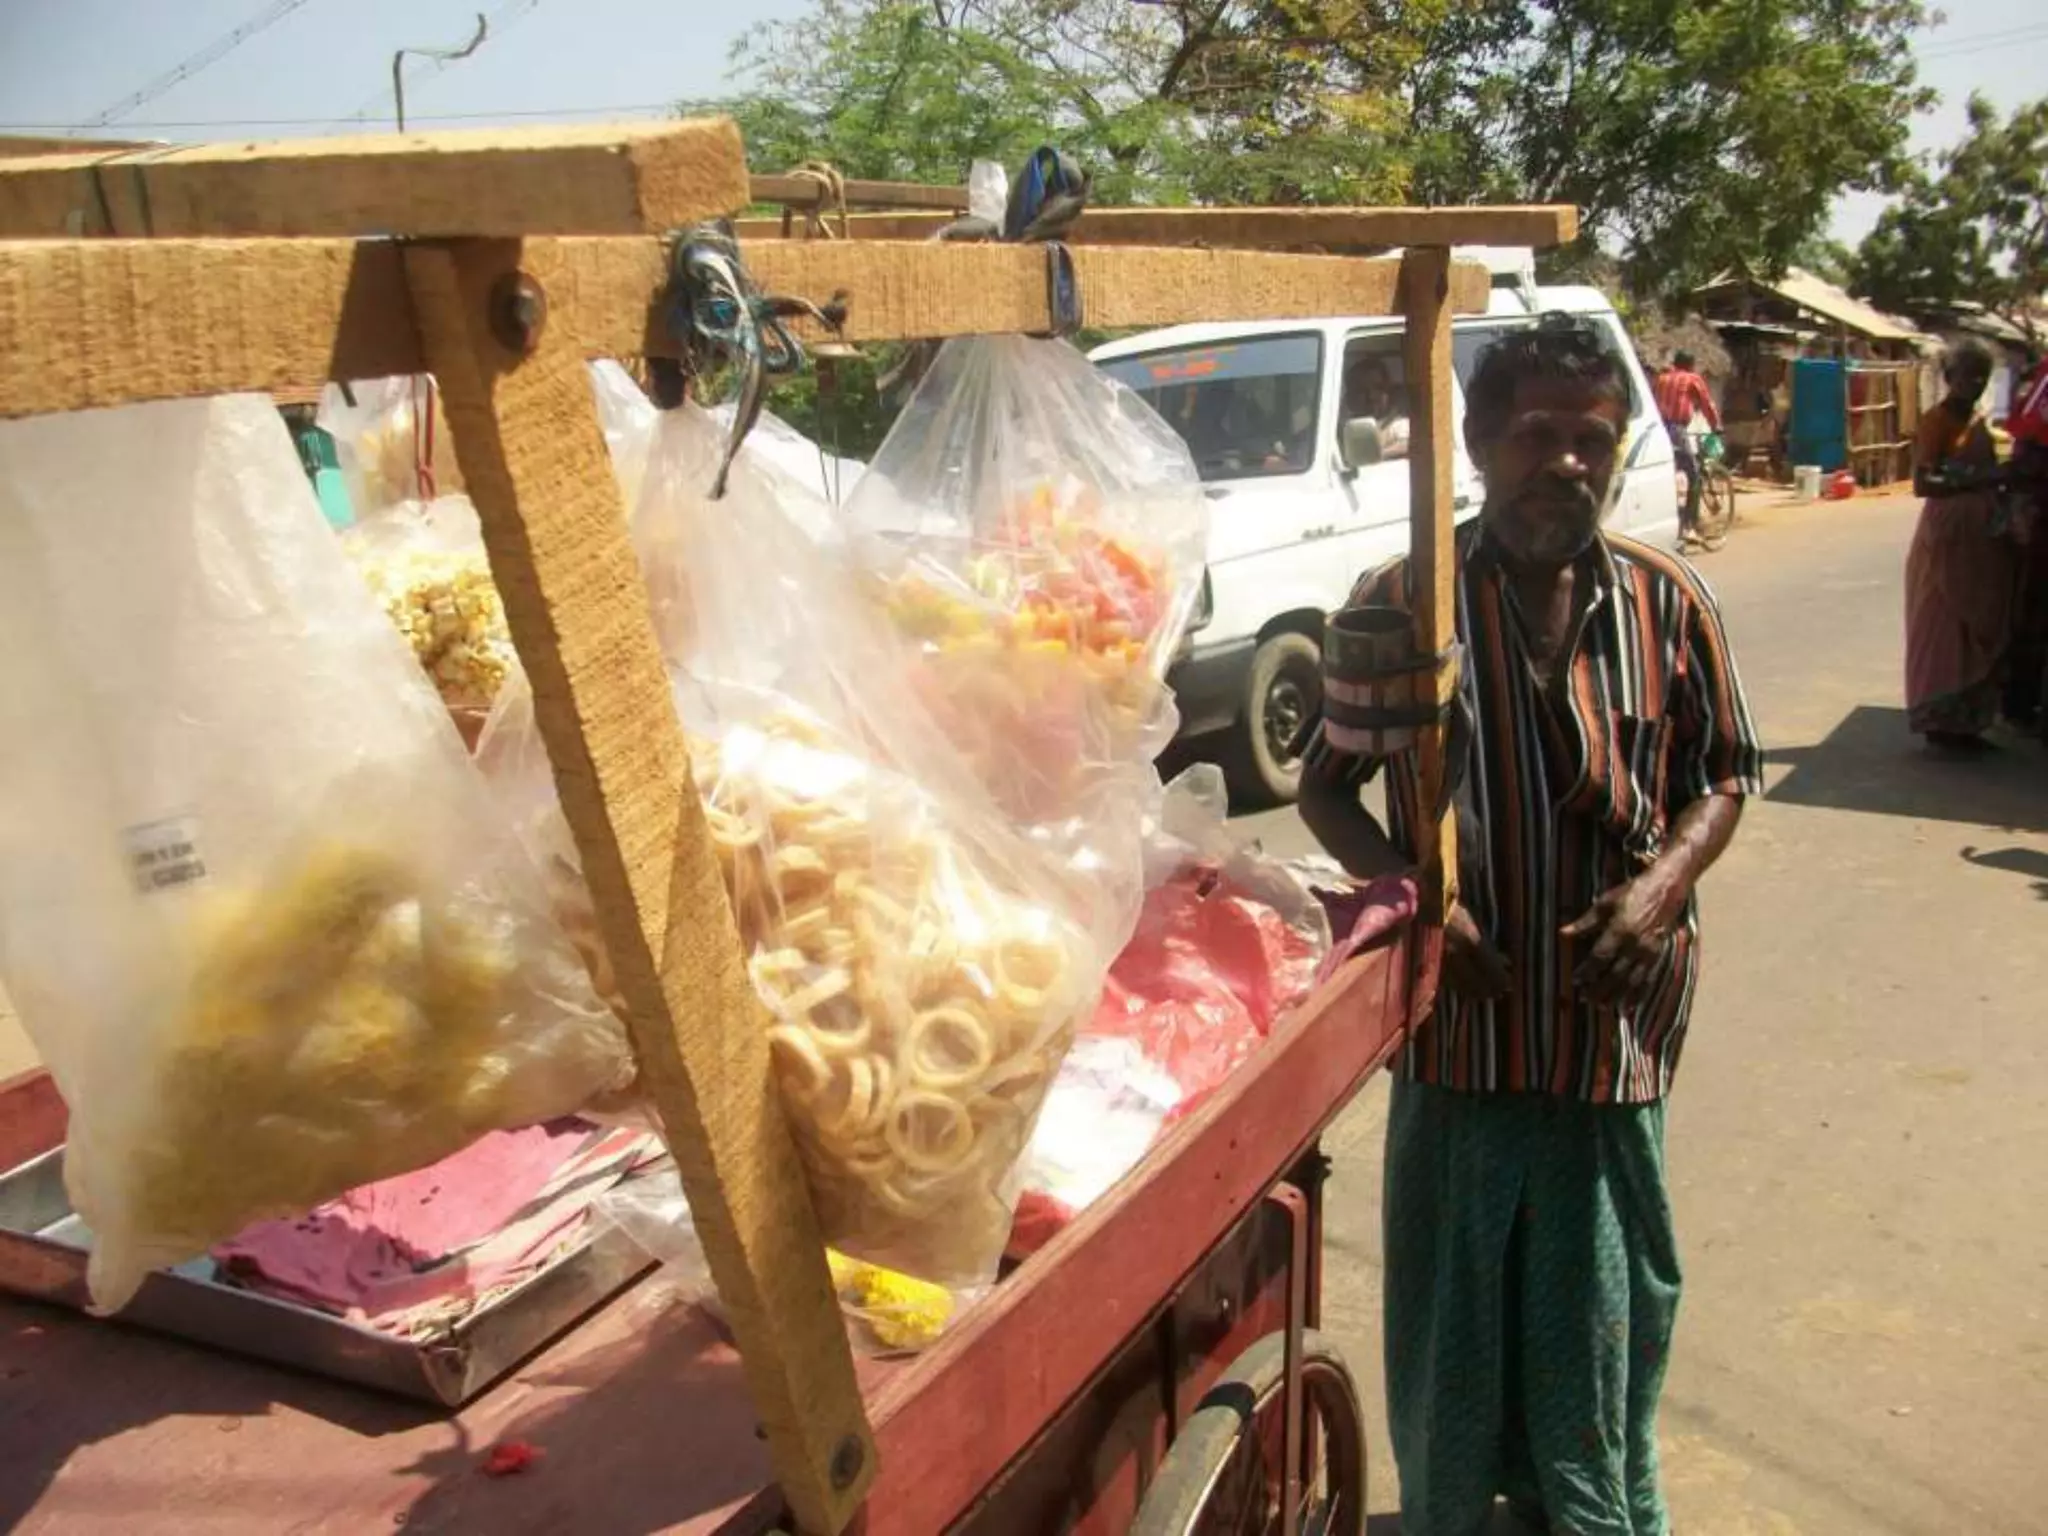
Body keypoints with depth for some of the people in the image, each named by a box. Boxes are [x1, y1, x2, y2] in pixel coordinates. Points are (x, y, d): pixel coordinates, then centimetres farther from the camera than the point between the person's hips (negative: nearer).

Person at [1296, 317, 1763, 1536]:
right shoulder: (1403, 601, -6)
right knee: (1452, 1299, 14)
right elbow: (1328, 784, 1)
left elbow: (1724, 775, 8)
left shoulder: (1668, 601, -1)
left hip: (1616, 1019, 2)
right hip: (1461, 1014, -1)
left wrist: (1662, 885, -10)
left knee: (1605, 1306, 16)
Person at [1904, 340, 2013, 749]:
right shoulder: (1937, 421, -10)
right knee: (1943, 632, -3)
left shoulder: (1980, 421, 14)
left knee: (1980, 632, 10)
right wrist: (1979, 480, -28)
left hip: (1982, 540, 8)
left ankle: (1965, 720, 18)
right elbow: (1923, 484, -21)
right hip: (1946, 540, -8)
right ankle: (1940, 722, 3)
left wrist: (2004, 480, 1)